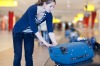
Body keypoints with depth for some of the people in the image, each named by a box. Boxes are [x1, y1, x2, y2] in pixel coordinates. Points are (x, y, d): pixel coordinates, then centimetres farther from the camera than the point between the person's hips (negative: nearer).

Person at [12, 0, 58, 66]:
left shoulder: (48, 15, -16)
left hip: (30, 34, 5)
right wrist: (45, 42, -39)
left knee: (29, 56, 2)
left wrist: (55, 44, -30)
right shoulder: (32, 9, -33)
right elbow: (33, 28, -37)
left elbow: (50, 30, -18)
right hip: (18, 31, -5)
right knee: (18, 55, -6)